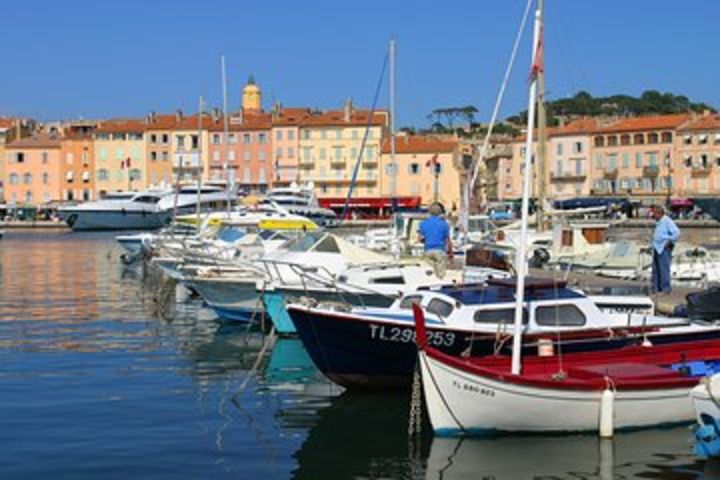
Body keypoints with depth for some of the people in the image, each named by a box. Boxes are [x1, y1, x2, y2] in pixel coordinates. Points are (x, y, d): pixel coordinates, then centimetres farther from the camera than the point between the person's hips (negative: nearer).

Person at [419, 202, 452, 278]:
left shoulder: (423, 223, 7)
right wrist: (450, 252, 12)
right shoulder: (443, 223, -2)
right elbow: (448, 240, 0)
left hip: (428, 251, 4)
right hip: (440, 250, -4)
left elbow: (421, 238, 9)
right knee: (441, 275, -1)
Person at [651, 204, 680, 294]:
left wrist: (669, 242, -16)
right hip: (657, 249, 10)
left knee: (664, 269, -9)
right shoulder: (658, 222, 17)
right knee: (656, 269, 9)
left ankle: (665, 289, -6)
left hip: (664, 249, -10)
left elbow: (677, 233, -23)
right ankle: (656, 288, 14)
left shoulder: (667, 221, -13)